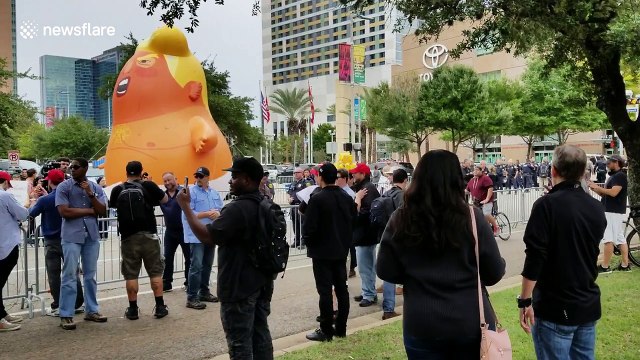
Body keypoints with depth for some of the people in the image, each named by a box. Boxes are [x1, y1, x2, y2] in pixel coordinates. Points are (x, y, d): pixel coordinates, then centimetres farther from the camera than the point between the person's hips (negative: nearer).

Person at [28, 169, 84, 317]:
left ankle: (57, 306, 7)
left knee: (54, 274, 5)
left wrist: (33, 203, 22)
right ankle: (78, 304, 15)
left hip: (52, 241, -3)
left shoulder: (45, 200, -15)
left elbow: (32, 213, 1)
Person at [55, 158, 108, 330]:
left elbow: (102, 211, -1)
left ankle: (91, 310, 19)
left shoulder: (96, 188, 7)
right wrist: (90, 210, -5)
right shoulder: (63, 187, -1)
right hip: (71, 236, -3)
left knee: (90, 275, 10)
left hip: (92, 235, 3)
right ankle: (66, 315, 4)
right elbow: (64, 212, -12)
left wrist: (90, 194, -12)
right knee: (69, 276, -3)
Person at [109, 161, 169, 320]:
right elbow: (165, 199, 9)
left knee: (131, 274, 7)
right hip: (149, 235, -1)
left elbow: (112, 204, 22)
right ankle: (160, 307, 9)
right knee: (155, 272, 7)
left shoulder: (118, 190, 2)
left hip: (128, 237, 1)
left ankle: (133, 309, 12)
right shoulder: (148, 186, -4)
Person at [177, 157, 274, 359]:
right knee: (261, 335, 15)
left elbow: (207, 237, -27)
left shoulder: (237, 209, -21)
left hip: (240, 286, -9)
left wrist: (185, 206, -19)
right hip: (262, 282, 9)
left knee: (240, 342, 0)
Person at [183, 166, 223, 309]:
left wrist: (217, 214, -11)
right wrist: (207, 214, -17)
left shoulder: (214, 193, 12)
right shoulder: (190, 191, -7)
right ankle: (192, 298, -4)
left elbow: (222, 211, 12)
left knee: (207, 265, 15)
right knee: (196, 266, -9)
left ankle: (204, 292, 28)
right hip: (197, 236, -7)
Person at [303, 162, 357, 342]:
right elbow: (353, 222, 9)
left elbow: (309, 227, -17)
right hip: (341, 250, 7)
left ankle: (326, 330, 7)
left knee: (325, 291, 0)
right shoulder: (347, 198, 4)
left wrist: (309, 242, 0)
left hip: (322, 251, -6)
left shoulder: (317, 199, -17)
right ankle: (341, 328, 20)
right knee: (341, 289, 11)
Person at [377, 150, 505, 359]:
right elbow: (494, 273, -5)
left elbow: (385, 272, -3)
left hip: (421, 325, 0)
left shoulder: (401, 220, -11)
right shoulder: (472, 218, -13)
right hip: (471, 322, 0)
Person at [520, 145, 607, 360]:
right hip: (589, 305, 7)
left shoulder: (547, 205, -15)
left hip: (555, 308, -6)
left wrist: (525, 301, -13)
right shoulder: (597, 208, 6)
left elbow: (534, 258, -18)